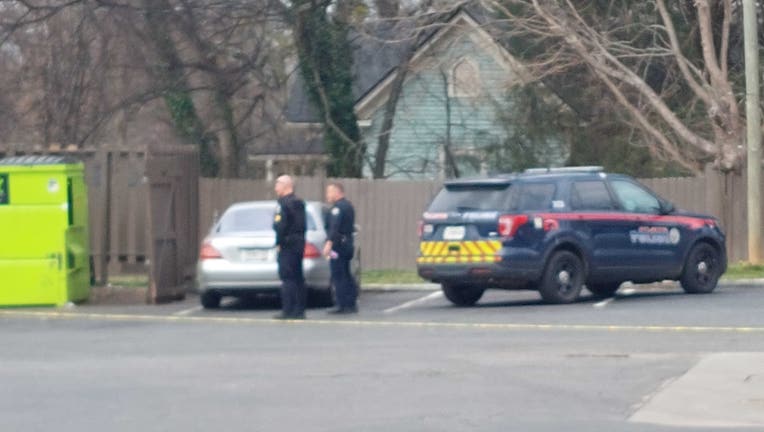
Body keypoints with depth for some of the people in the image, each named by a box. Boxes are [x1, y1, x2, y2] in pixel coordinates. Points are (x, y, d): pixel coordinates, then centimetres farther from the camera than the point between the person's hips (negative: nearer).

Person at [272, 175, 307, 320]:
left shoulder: (284, 203, -13)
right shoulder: (299, 203, 16)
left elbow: (281, 225, -21)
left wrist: (279, 242, -13)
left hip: (287, 244, -9)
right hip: (299, 244, 9)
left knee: (287, 278, -8)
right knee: (298, 279, 12)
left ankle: (288, 310, -11)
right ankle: (299, 310, 14)